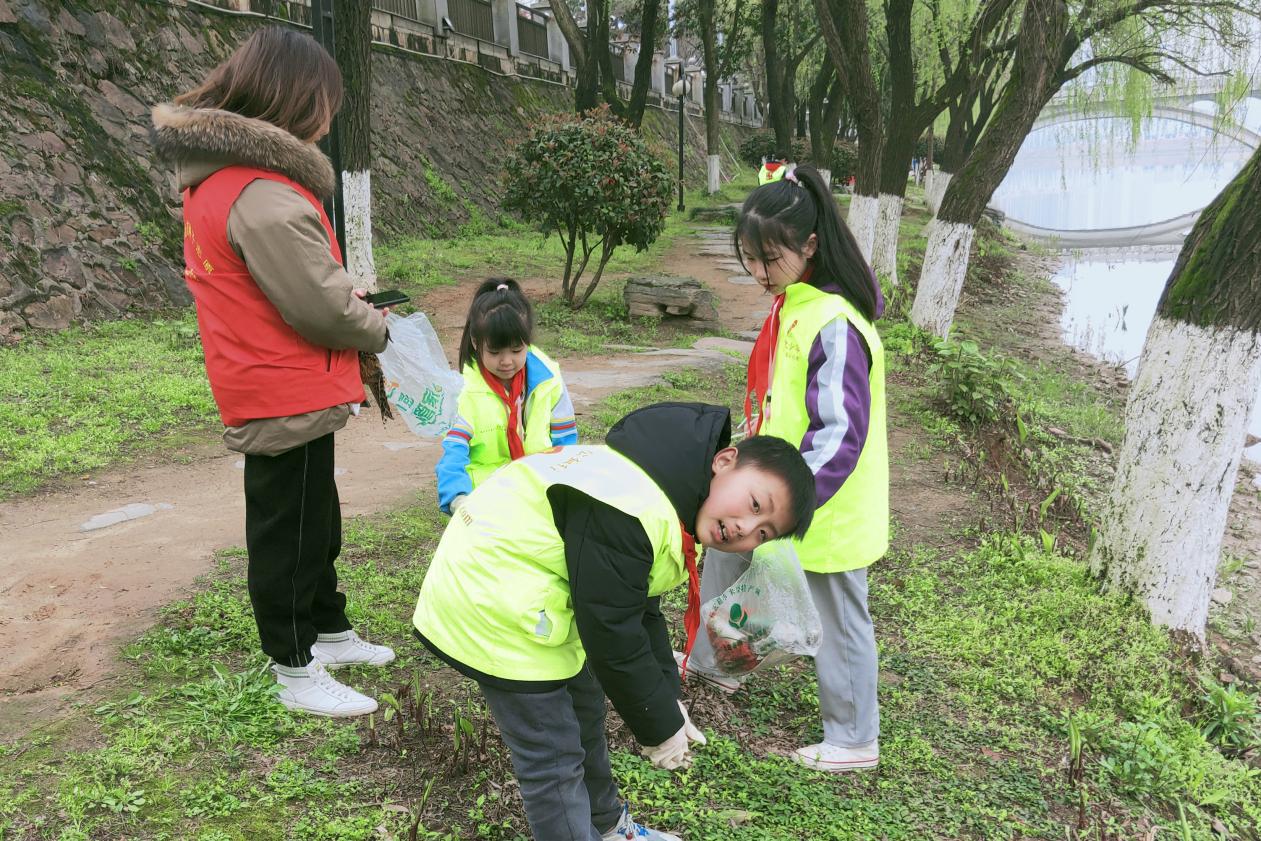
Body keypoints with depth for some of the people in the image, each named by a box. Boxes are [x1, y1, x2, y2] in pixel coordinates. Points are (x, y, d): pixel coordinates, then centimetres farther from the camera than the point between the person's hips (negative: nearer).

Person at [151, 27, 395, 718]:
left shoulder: (211, 179, 8)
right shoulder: (264, 194, -25)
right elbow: (322, 308, -24)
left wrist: (345, 300, 5)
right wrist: (375, 330, -5)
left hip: (264, 395, 10)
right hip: (290, 400, -10)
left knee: (314, 523, 23)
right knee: (289, 533, 5)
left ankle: (327, 630, 40)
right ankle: (297, 673, 22)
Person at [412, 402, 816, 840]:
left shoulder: (671, 501, 0)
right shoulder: (630, 511, -33)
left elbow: (641, 612, 7)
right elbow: (612, 636, -26)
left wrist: (668, 700, 0)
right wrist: (660, 726, -12)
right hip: (491, 604, -10)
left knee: (584, 713, 25)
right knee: (553, 760, -1)